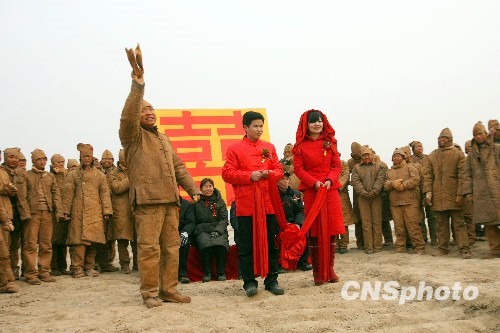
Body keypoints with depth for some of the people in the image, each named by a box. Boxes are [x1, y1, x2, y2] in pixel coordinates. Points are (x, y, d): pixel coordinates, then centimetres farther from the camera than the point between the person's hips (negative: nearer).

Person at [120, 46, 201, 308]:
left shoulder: (164, 139, 25)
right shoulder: (132, 135, 3)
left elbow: (178, 167, 24)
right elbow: (129, 116, -19)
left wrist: (193, 189, 12)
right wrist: (138, 80, -30)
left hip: (170, 200, 7)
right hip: (147, 199, -7)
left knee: (172, 246, 7)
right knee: (149, 247, -7)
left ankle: (168, 289, 16)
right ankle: (149, 293, 3)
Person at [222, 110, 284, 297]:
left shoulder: (269, 147, 13)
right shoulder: (234, 149, 2)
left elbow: (279, 170, 13)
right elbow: (227, 173, -5)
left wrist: (269, 173, -9)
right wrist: (249, 176, -15)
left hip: (268, 202, 3)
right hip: (246, 205, -3)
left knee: (271, 243, 7)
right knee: (247, 245, 2)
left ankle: (271, 280, 18)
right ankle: (249, 282, 12)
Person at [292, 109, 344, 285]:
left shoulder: (330, 142, 10)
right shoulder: (301, 145, 2)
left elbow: (337, 165, 8)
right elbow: (298, 169, -2)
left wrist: (330, 180, -10)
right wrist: (314, 182, -15)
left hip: (331, 190, 3)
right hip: (311, 191, -2)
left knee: (331, 229, 2)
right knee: (314, 231, 0)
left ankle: (330, 269, 14)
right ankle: (317, 271, 9)